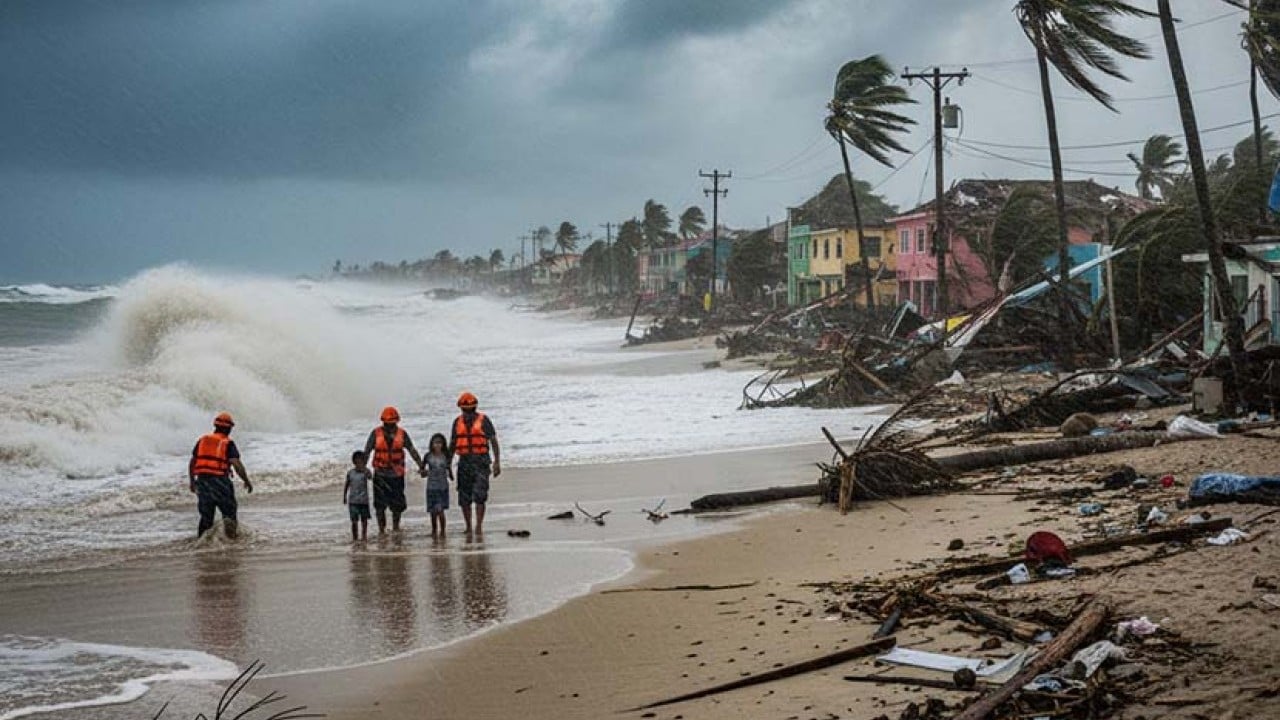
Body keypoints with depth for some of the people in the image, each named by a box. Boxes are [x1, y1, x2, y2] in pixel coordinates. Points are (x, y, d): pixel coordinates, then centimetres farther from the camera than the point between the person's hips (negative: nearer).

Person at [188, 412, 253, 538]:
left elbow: (192, 463, 15)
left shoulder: (202, 441, 12)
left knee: (206, 514, 15)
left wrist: (191, 481, 26)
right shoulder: (228, 444, -2)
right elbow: (237, 464, -12)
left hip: (202, 481, 4)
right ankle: (230, 521, -25)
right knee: (228, 510, 3)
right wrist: (247, 481, -3)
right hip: (220, 481, -4)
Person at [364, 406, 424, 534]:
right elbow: (367, 451, -2)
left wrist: (420, 466, -7)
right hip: (380, 473, -1)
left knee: (397, 503, 5)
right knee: (380, 504, 0)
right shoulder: (376, 433, -4)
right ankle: (381, 529, 8)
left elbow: (412, 450, 2)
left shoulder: (402, 433, 0)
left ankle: (396, 526, 23)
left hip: (397, 473, 1)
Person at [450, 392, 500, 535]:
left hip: (481, 462, -4)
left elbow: (493, 441, -5)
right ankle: (468, 527, 13)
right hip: (464, 462, 4)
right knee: (464, 498, 4)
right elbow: (452, 444, 17)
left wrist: (497, 462, -12)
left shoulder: (483, 420, -2)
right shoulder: (458, 422, 10)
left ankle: (479, 526, -11)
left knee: (480, 496, -13)